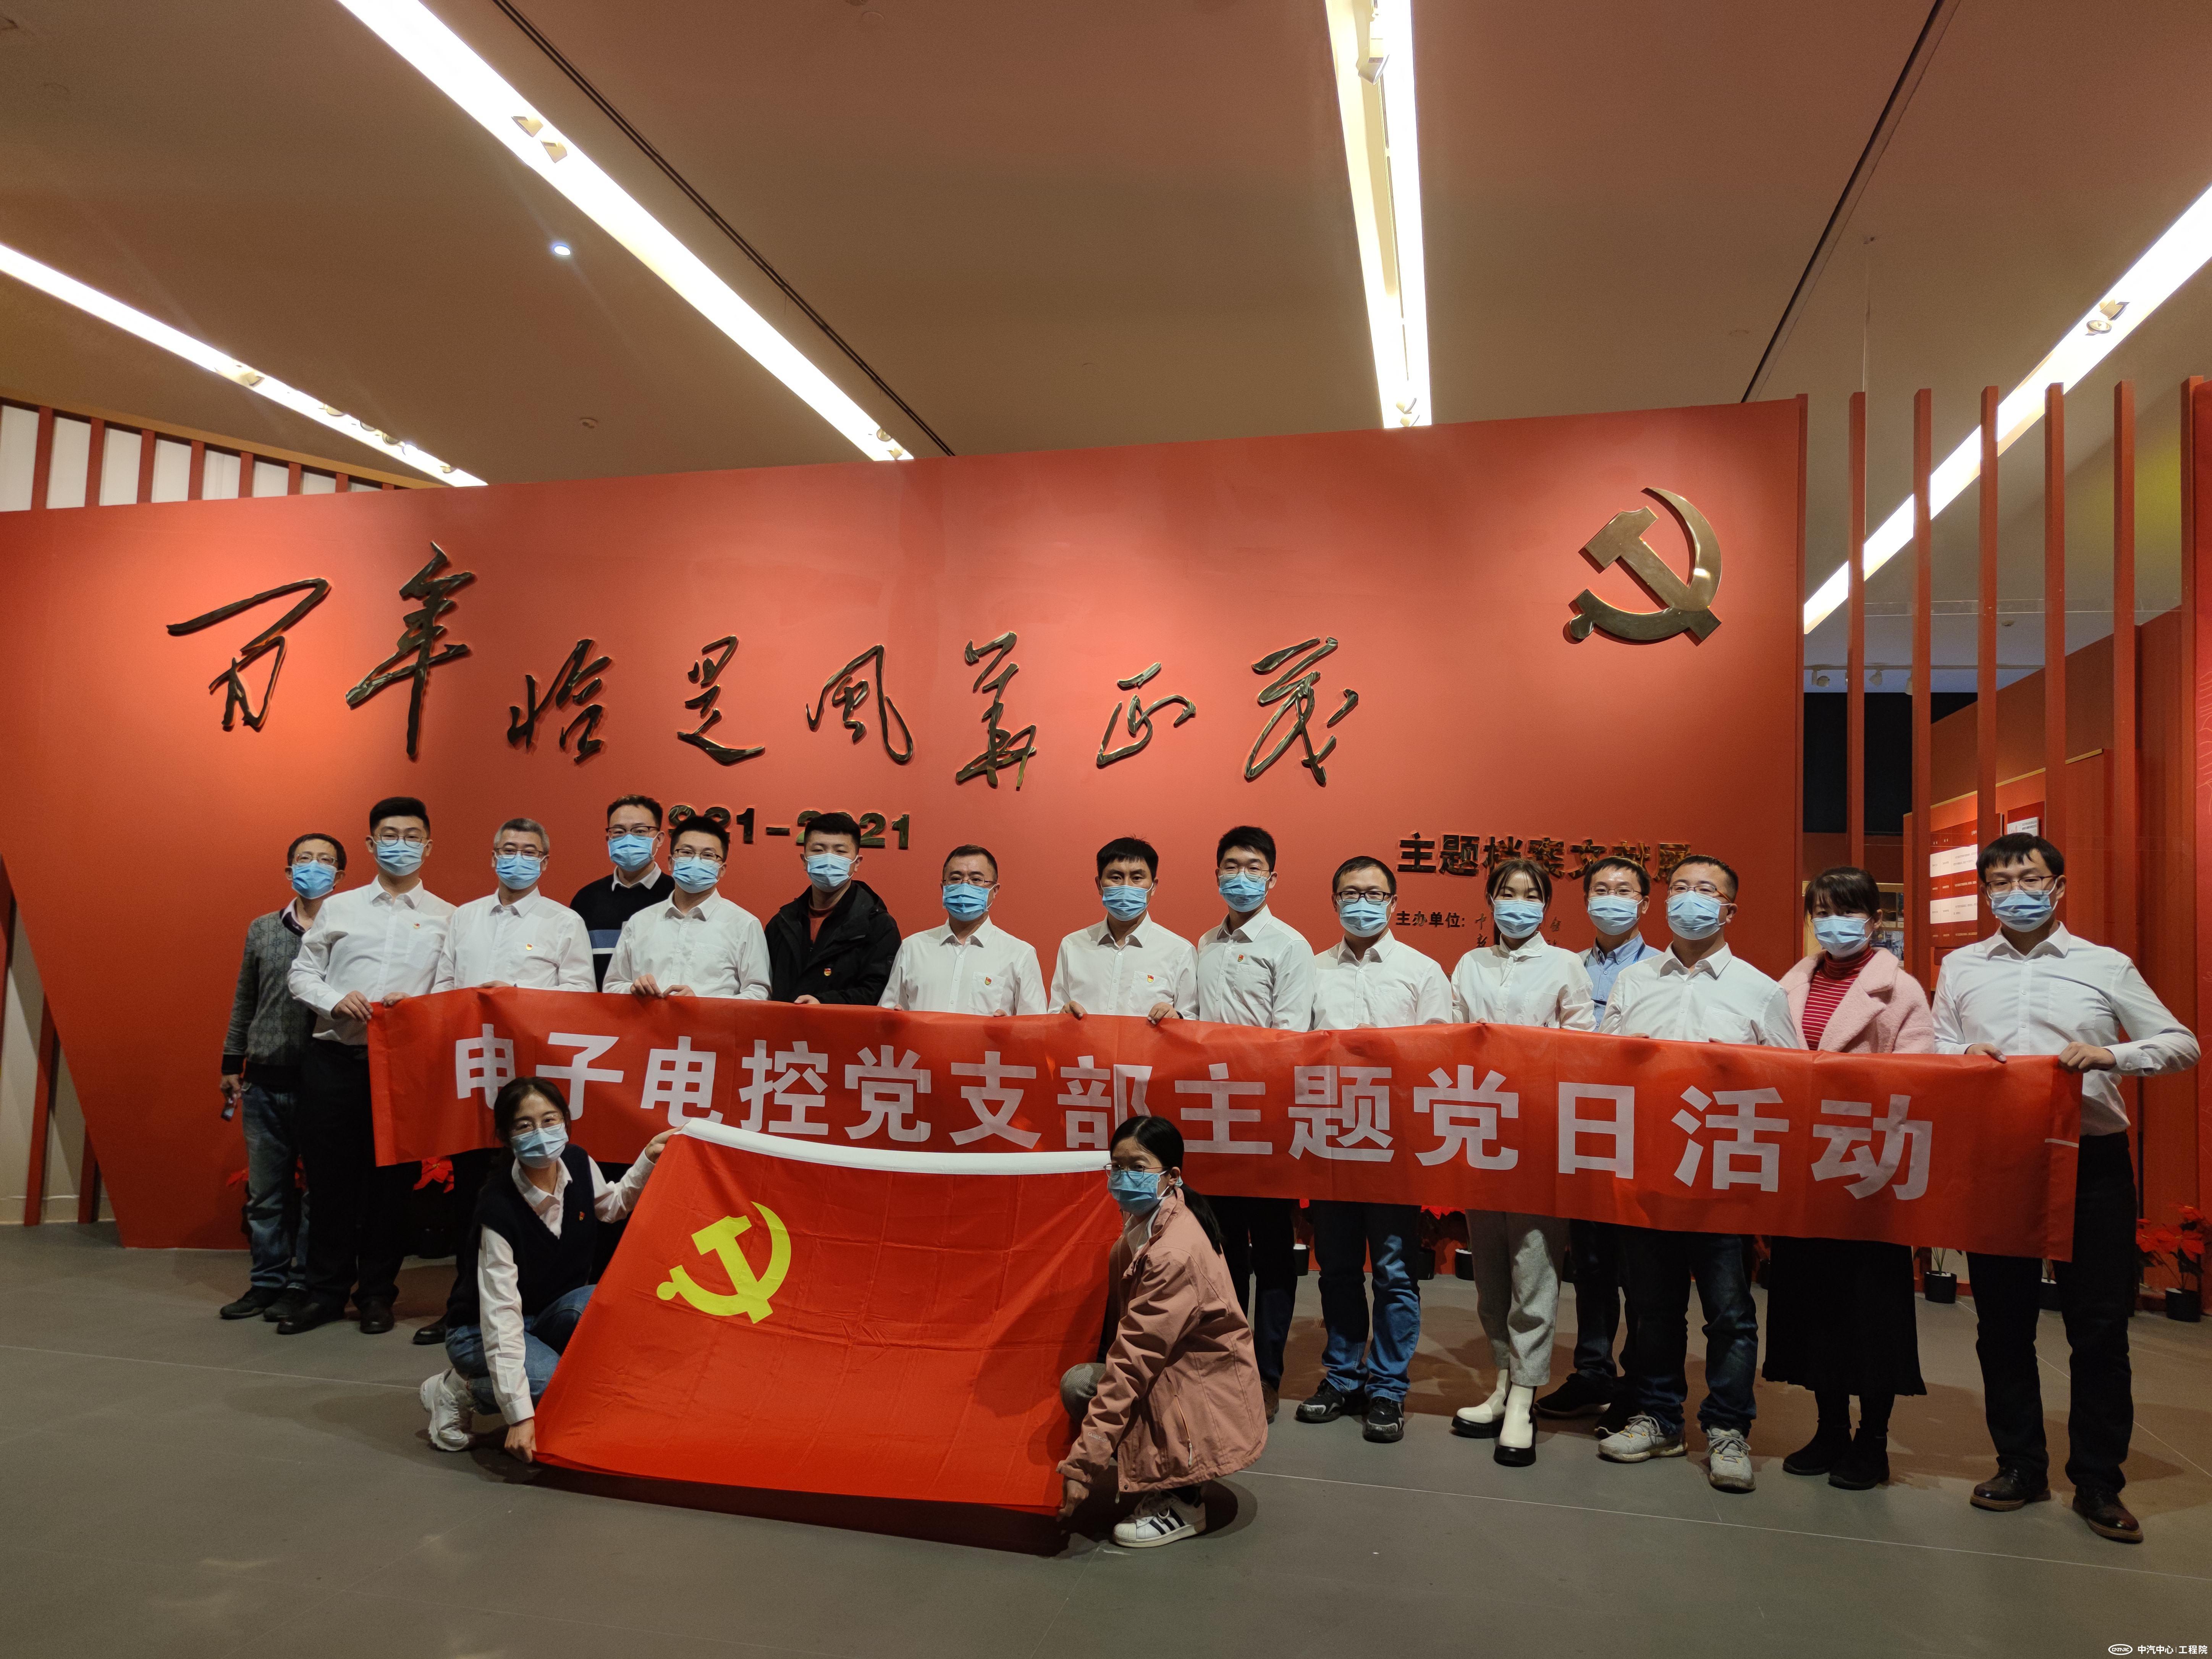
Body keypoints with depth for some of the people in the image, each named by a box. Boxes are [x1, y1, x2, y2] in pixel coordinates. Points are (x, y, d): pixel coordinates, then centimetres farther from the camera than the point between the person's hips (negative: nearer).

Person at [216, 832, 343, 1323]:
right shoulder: (262, 930, 11)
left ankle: (304, 1285, 13)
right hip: (265, 1081, 4)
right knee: (265, 1188, 10)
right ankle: (267, 1281, 21)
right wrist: (232, 1062, 14)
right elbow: (244, 1000, 17)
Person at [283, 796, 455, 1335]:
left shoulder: (447, 918, 7)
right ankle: (325, 1291, 17)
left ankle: (377, 1293, 17)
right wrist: (335, 1000, -8)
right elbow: (302, 972, 11)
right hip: (335, 1058, 1)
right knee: (329, 1175, 4)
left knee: (392, 1179, 4)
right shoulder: (339, 908, 12)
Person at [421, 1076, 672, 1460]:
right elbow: (501, 1315, -32)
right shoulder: (499, 1208, -29)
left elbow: (613, 1206, 15)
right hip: (480, 1329, -5)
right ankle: (458, 1389, -2)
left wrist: (649, 1160, -1)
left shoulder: (579, 1165, -12)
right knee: (554, 1384, -31)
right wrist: (519, 1414, -36)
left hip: (553, 1315, 5)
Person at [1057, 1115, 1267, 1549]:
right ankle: (1165, 1486, 9)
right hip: (1179, 1370, 8)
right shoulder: (1144, 1224, 0)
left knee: (1081, 1385, -19)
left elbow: (1135, 1361, -28)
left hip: (1210, 1394, -8)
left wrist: (1083, 1464, -26)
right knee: (1076, 1381, -9)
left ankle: (1181, 1504, -4)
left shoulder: (1176, 1253, -27)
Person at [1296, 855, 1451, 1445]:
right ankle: (1342, 1376, 23)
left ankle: (1388, 1389, 12)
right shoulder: (1313, 971, 11)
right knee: (1337, 1265, 10)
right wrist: (1305, 1121, -4)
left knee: (1394, 1269, 1)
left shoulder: (1422, 971, 5)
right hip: (1329, 1137, 3)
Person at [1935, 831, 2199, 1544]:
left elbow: (2183, 1044, 1)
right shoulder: (1960, 968, 9)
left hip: (2091, 1160, -2)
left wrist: (2112, 1055, -16)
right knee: (2002, 1324, 9)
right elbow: (1934, 1055, 10)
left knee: (2100, 1327, 3)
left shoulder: (2106, 967, 3)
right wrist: (1964, 1057, -13)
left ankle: (2097, 1484, 17)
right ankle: (2021, 1465, 24)